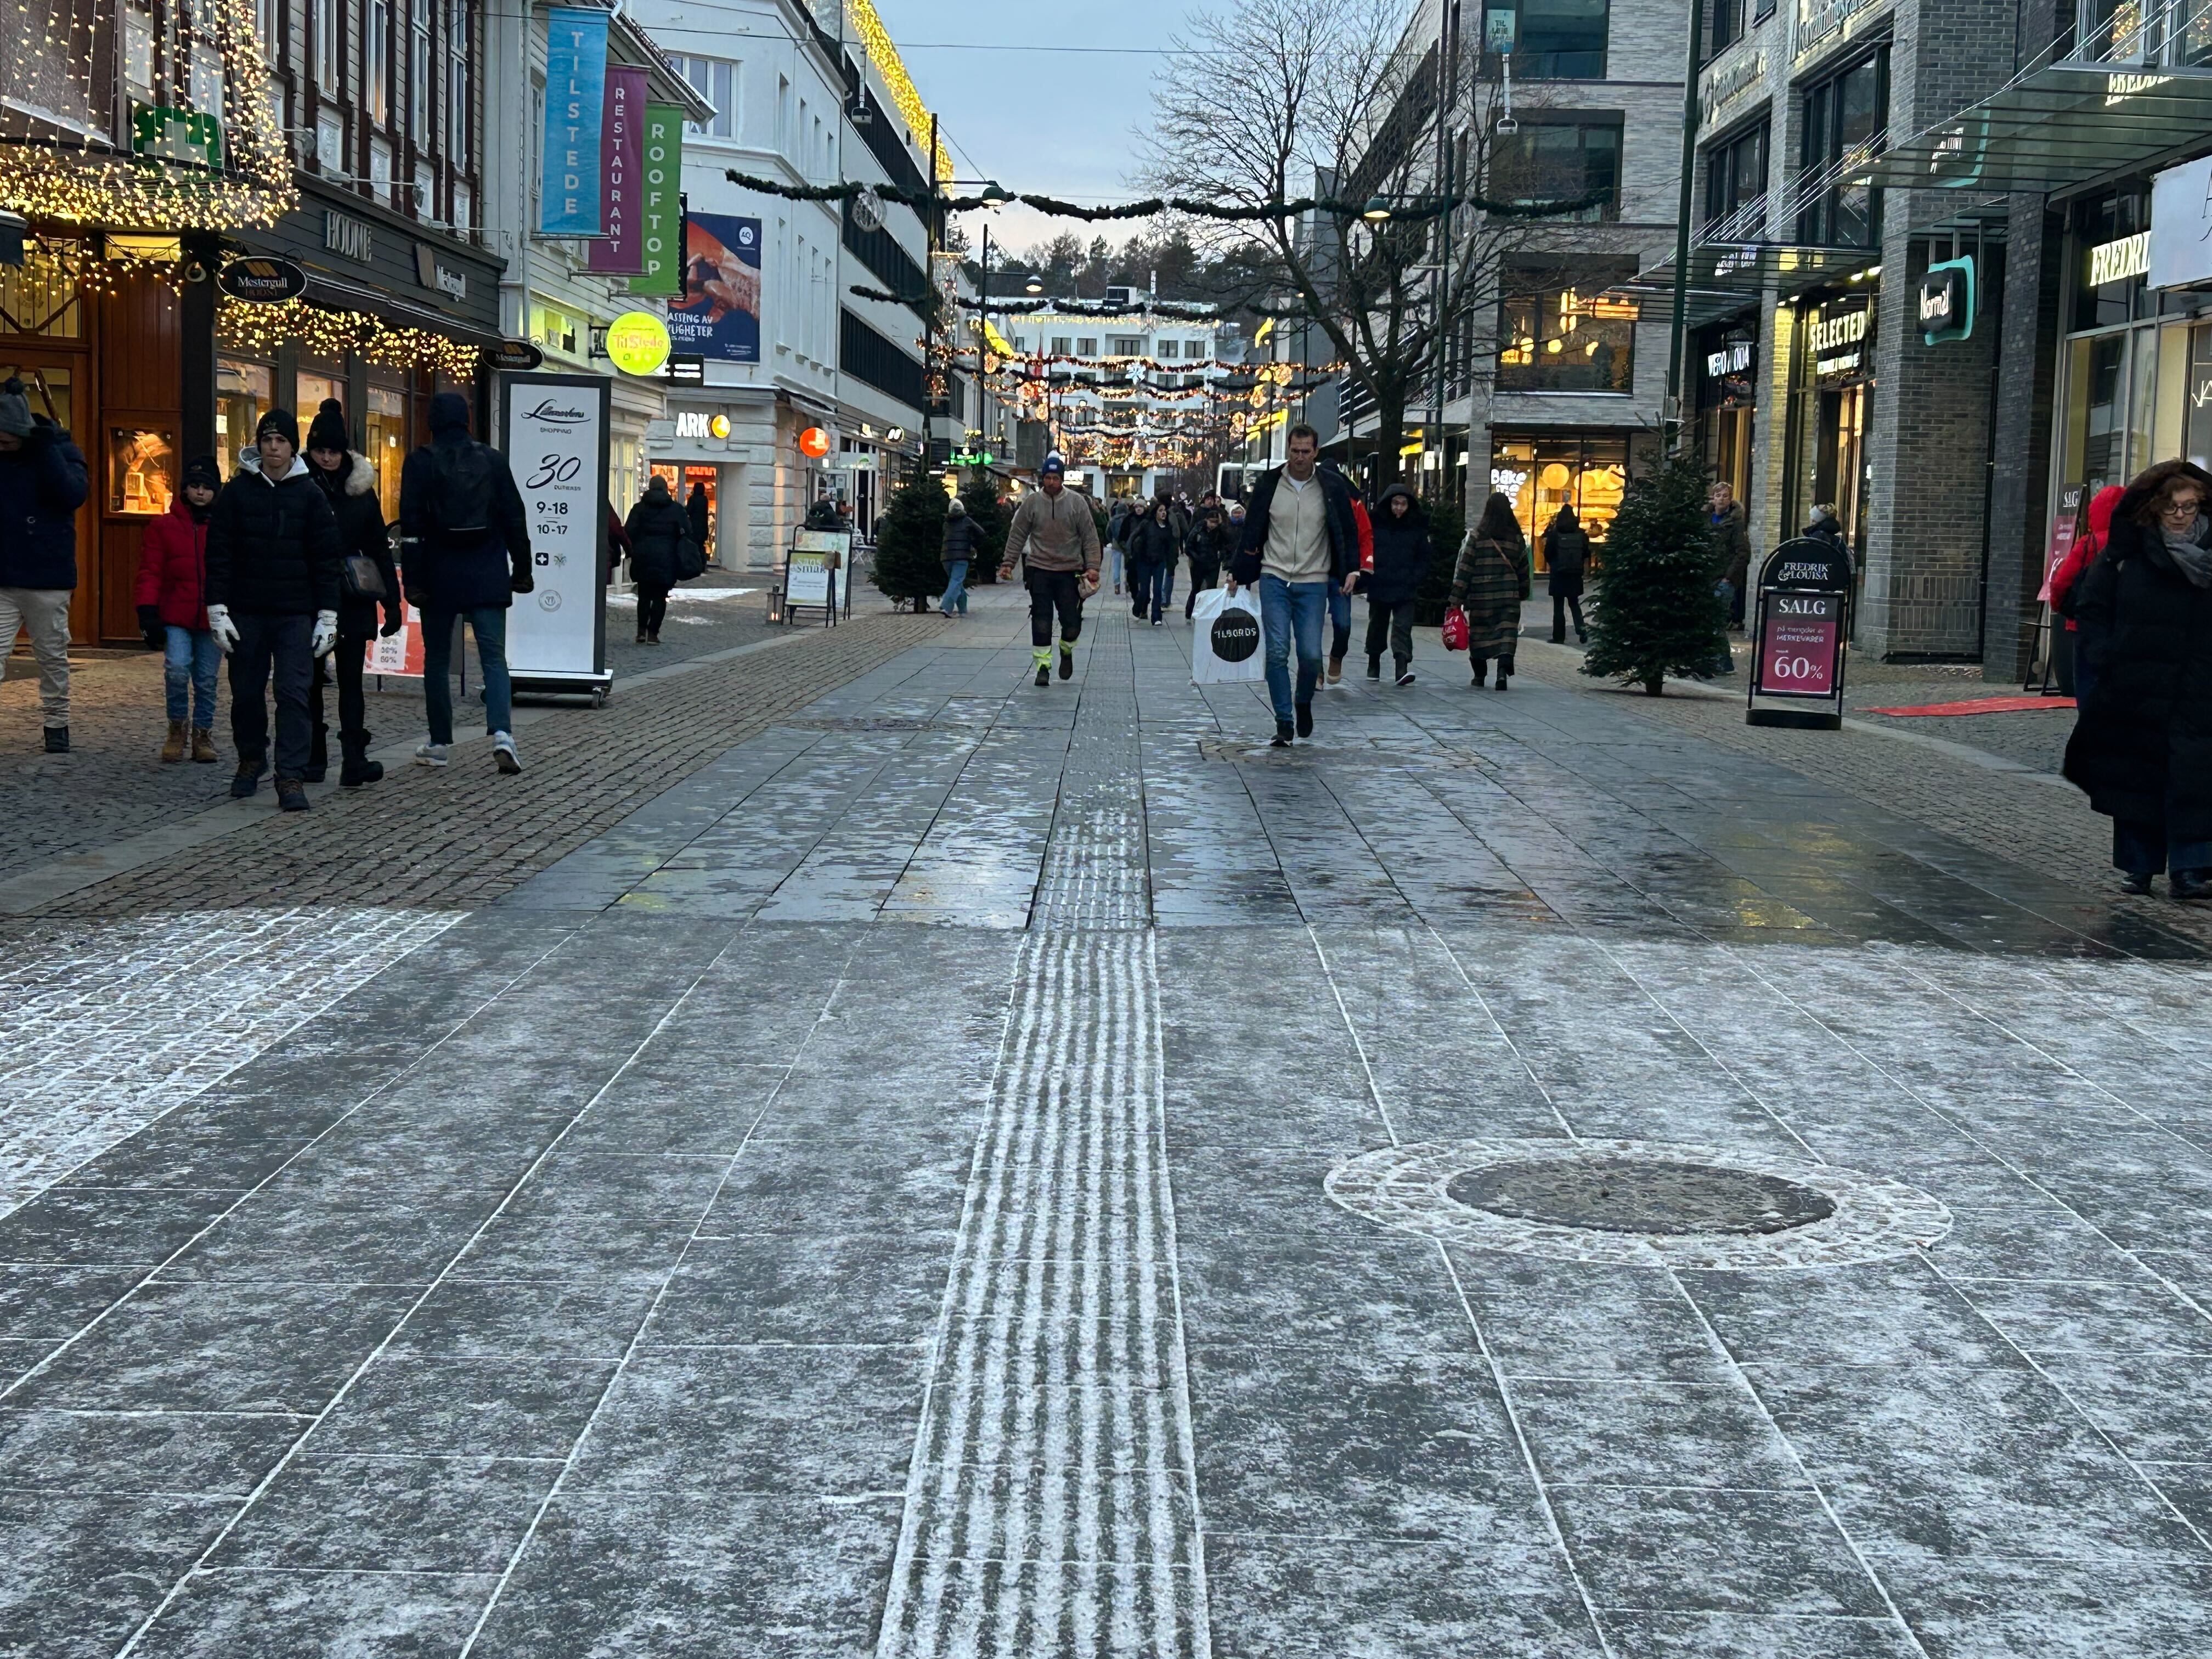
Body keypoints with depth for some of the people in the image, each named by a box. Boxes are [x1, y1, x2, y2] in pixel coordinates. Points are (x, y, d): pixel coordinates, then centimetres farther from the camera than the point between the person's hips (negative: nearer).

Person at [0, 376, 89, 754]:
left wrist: (43, 449, -22)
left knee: (52, 656, 11)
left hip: (47, 580, -1)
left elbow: (74, 493, -20)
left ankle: (56, 723, 25)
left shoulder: (60, 450, -3)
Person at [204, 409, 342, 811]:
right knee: (246, 692, 10)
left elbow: (326, 559, 2)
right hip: (246, 612, 1)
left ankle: (291, 777, -8)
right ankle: (251, 760, 30)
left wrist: (328, 616, -2)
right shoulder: (237, 491, 3)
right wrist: (217, 610, -5)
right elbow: (218, 554, 2)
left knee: (294, 694, -8)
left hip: (296, 615, -1)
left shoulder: (310, 494, 3)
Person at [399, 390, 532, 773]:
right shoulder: (493, 459, 5)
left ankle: (439, 743, 14)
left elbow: (412, 526, -7)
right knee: (494, 656, -1)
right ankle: (501, 733, -20)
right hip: (487, 575, 1)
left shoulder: (421, 461, -2)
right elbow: (514, 517, 6)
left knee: (437, 659, 10)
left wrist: (412, 580, -6)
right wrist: (522, 569, 12)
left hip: (441, 574, -1)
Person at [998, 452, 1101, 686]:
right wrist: (1008, 563, 0)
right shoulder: (1031, 503, 1)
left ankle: (1066, 651, 30)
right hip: (1039, 570, 0)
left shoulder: (1077, 503, 0)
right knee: (1041, 622, -3)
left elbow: (1090, 537, 0)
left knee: (1072, 622, 1)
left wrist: (1092, 567, -8)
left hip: (1069, 571, 0)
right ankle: (1043, 666, 5)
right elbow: (1017, 535, 6)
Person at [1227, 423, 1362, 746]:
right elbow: (1251, 531, 10)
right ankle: (1284, 721, 2)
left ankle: (1303, 702, 25)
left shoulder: (1332, 487, 1)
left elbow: (1348, 531, 8)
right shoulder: (1269, 484, 3)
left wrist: (1351, 569, -3)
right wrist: (1237, 573, 10)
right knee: (1277, 652, -6)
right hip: (1274, 580, 1)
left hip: (1313, 583, 0)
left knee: (1310, 654, -5)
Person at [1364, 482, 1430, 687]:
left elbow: (1424, 559, 6)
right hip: (1378, 587, 1)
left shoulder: (1417, 528, 3)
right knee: (1377, 627, 15)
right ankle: (1373, 665, 31)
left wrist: (1415, 579, -6)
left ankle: (1403, 667, -22)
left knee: (1403, 628, -13)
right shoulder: (1377, 524, 1)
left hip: (1405, 591, -1)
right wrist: (1368, 575, -5)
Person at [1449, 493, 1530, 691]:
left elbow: (1465, 569, -6)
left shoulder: (1477, 536, -5)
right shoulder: (1516, 538, 3)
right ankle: (1503, 670, -21)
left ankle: (1479, 676, 22)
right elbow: (1523, 569, 11)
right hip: (1509, 595, 1)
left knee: (1479, 633, 12)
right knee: (1506, 633, -2)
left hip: (1481, 596, -1)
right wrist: (1523, 592, 25)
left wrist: (1457, 598, -4)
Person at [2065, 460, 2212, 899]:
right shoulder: (2127, 551, 3)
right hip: (2135, 690, 1)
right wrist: (2108, 658, -3)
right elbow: (2091, 608, 8)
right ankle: (2138, 865, 17)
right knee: (2136, 776, 7)